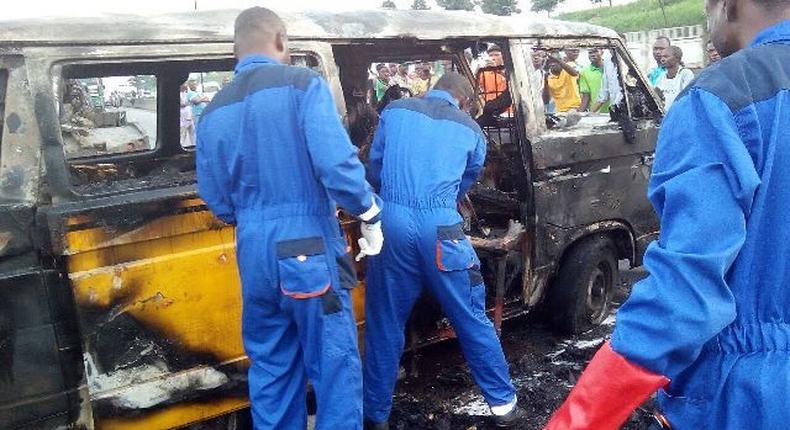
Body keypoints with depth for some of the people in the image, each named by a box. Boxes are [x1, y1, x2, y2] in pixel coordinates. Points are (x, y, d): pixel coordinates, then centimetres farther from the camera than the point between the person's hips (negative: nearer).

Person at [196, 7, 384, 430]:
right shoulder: (302, 84, -7)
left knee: (270, 365, 19)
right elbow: (337, 164, -18)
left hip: (253, 251, 6)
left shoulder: (213, 111, 10)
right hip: (308, 249, -6)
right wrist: (370, 214, -3)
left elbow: (218, 201, 12)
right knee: (334, 364, 6)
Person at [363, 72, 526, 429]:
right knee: (472, 320, 13)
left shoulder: (394, 111, 16)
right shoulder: (471, 130, 16)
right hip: (440, 226, -1)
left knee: (384, 325, 12)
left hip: (393, 220, 1)